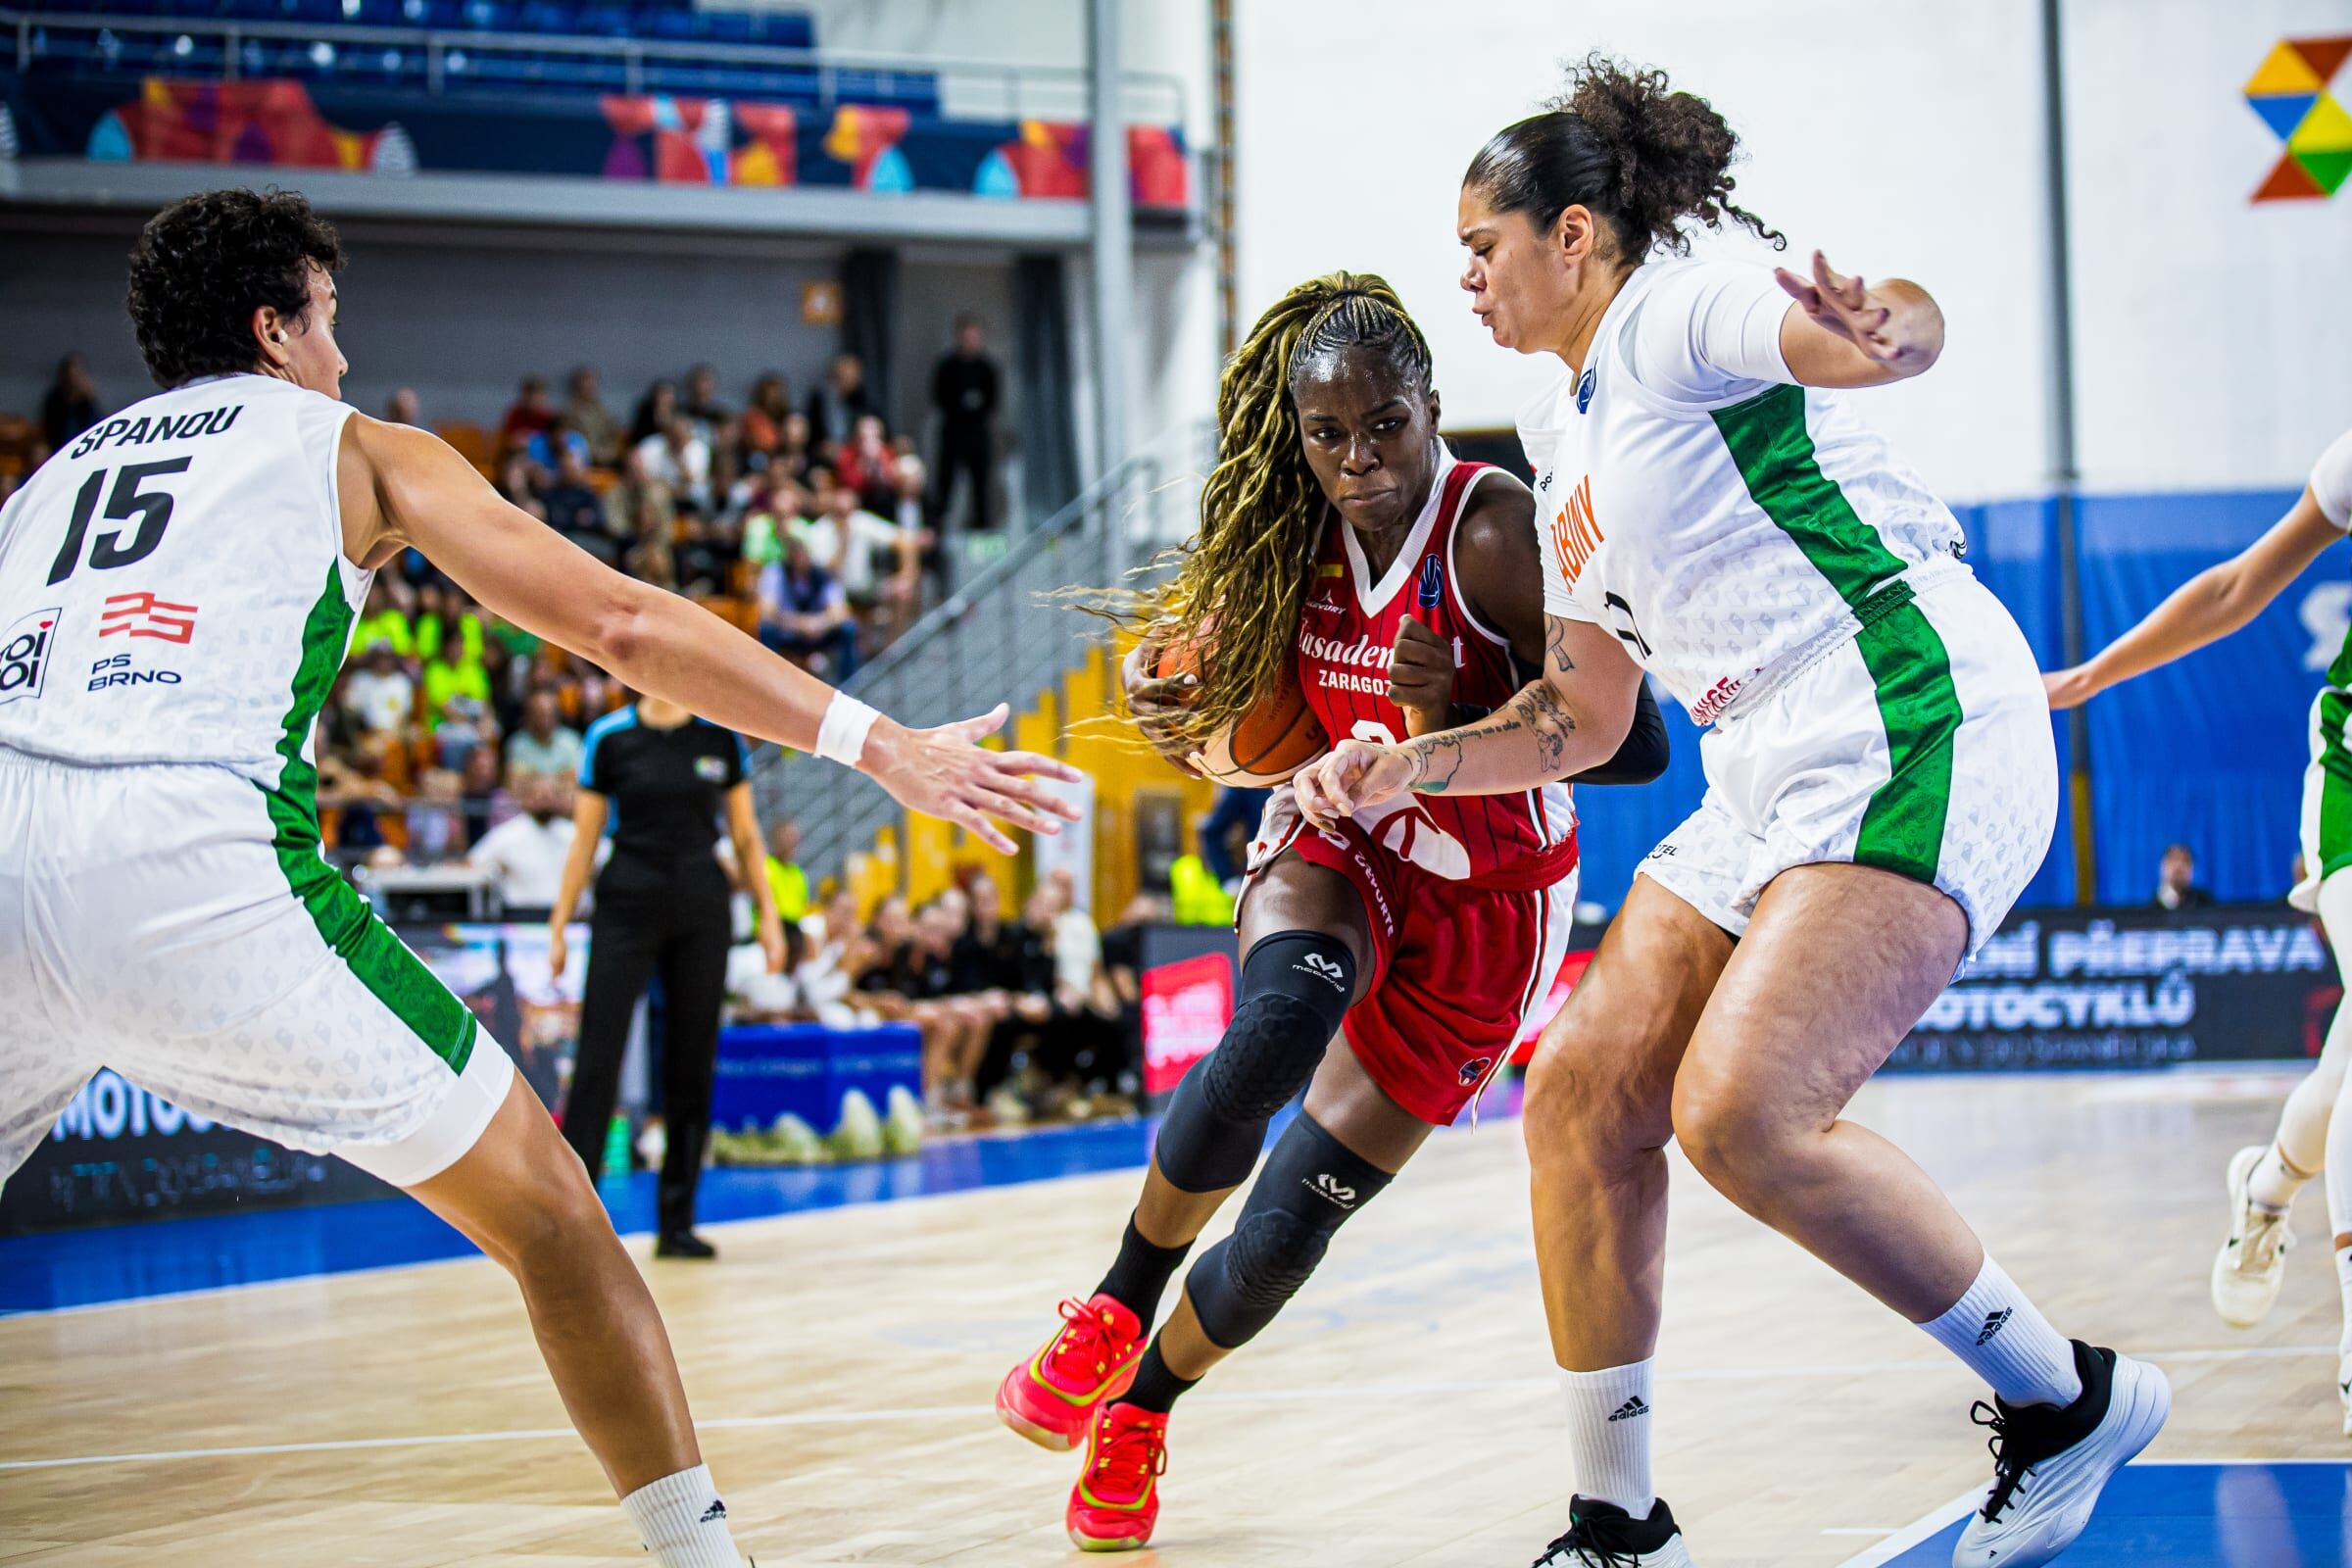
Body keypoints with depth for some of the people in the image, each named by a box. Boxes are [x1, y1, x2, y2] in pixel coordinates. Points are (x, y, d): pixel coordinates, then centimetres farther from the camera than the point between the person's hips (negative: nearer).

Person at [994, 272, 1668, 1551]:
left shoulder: (1499, 533, -24)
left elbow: (1633, 745, -23)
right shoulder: (1294, 535, -9)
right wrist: (1161, 671, -11)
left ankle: (1141, 1409, 23)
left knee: (1292, 1221, -5)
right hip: (1339, 852, 3)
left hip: (1481, 904, -2)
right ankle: (1114, 1311, -14)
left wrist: (1458, 720, -36)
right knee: (1276, 1027, -34)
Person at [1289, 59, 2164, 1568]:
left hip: (1917, 733, -9)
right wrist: (1414, 764, 12)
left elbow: (1910, 317, -26)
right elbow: (1582, 718, 27)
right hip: (1775, 783, 10)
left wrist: (1874, 327, -50)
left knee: (1742, 1111, -23)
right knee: (1581, 1091, 1)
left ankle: (2071, 1400, -6)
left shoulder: (1671, 316, -4)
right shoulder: (1568, 442, 23)